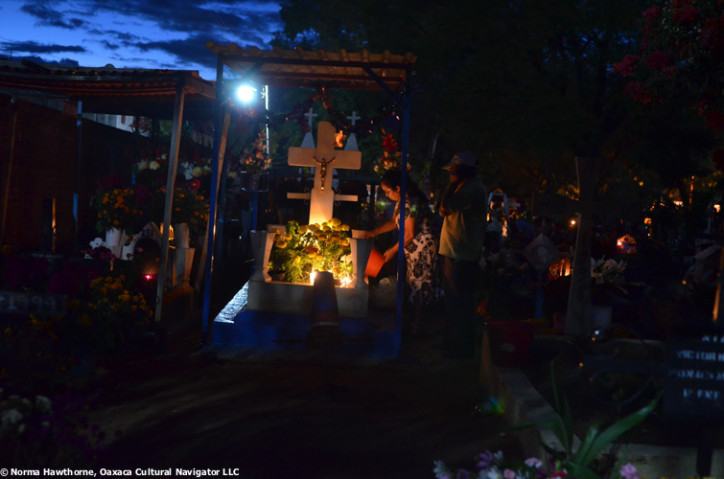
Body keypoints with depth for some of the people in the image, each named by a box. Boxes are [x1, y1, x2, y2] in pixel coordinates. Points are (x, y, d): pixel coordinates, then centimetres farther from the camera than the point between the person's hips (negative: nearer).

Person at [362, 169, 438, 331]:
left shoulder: (410, 203, -24)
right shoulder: (401, 201, 7)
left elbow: (409, 234, -23)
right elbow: (394, 222, 19)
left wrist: (393, 250, -13)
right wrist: (373, 232, 13)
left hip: (423, 247, -10)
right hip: (412, 249, 10)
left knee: (418, 284, -1)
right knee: (412, 283, 14)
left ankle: (415, 326, 8)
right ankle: (414, 322, 24)